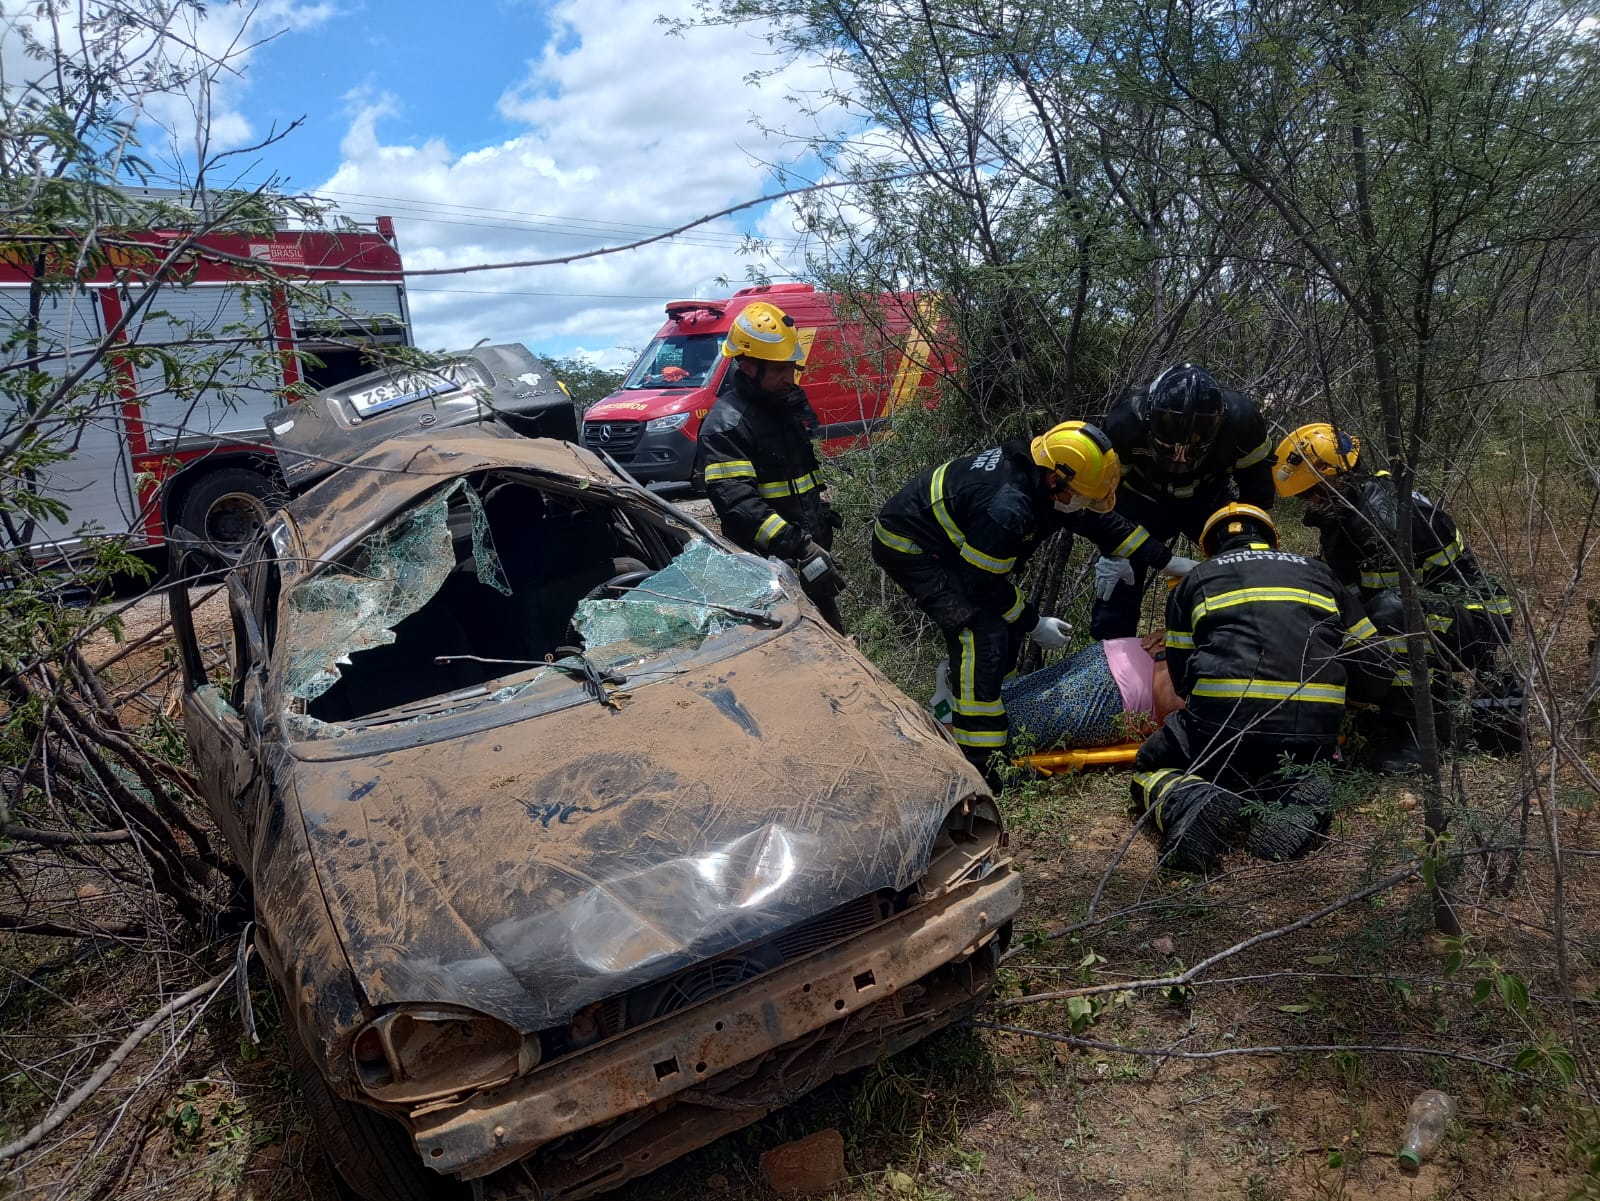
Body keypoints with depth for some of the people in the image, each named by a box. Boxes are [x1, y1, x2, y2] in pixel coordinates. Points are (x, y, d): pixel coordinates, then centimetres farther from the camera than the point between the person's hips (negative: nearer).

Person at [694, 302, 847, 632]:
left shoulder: (794, 401, 8)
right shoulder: (725, 425, -19)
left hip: (813, 548, 8)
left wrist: (824, 509, 20)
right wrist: (799, 547, -34)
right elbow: (738, 504, -28)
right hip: (768, 563, -8)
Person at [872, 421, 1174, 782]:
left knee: (1009, 622, 11)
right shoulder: (1007, 505, -34)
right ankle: (978, 762, -16)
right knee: (984, 633, -20)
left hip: (947, 541, 10)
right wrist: (1034, 625, -11)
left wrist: (1164, 560, 7)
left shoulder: (1038, 472, -7)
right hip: (906, 546, -10)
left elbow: (1101, 522, 6)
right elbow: (984, 583, -24)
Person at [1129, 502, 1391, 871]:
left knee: (1149, 772, 23)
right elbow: (1377, 672, 20)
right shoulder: (1318, 572, 22)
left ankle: (1189, 802, -12)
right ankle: (1290, 794, 0)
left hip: (1223, 726, -3)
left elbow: (1182, 678, 14)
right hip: (1313, 738, 3)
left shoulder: (1194, 580, 16)